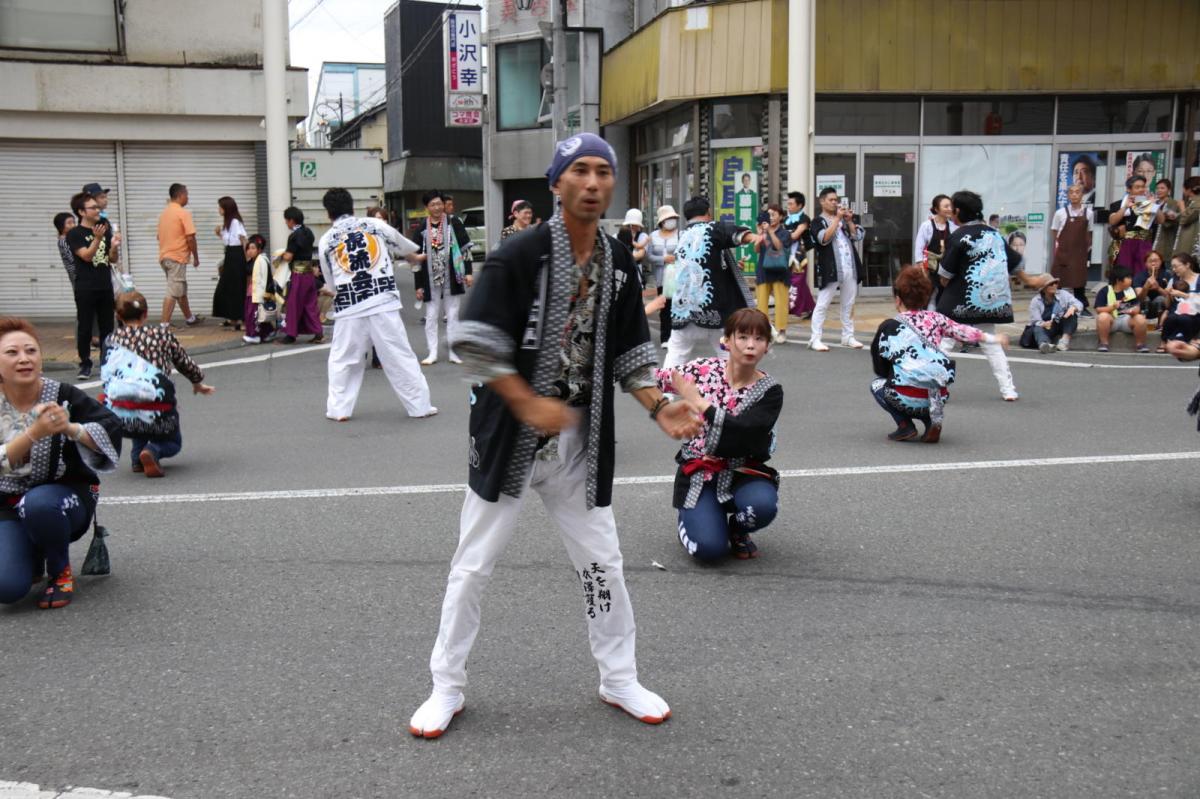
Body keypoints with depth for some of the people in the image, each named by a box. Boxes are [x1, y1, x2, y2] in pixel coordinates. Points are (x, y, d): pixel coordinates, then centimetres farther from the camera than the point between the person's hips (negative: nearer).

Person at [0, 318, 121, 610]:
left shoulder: (63, 396, -12)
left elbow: (111, 429, -16)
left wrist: (70, 428, -33)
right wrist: (34, 433, -35)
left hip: (66, 497, -1)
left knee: (40, 503, -37)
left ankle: (61, 572, -7)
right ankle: (32, 559, 18)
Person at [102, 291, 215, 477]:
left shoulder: (112, 339, 11)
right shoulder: (162, 333, 8)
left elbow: (106, 376, 13)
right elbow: (185, 363, 20)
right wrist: (197, 383, 40)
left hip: (120, 419, 2)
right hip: (156, 416, -2)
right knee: (173, 443, 29)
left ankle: (137, 456, 19)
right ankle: (152, 451, -6)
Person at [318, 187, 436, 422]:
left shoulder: (326, 240, 5)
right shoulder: (375, 225, 5)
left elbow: (331, 282, 13)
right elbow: (403, 246, 23)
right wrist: (415, 254, 46)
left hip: (349, 308, 0)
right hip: (384, 303, 0)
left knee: (342, 360, 15)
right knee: (400, 357, 5)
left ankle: (339, 409, 15)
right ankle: (420, 405, 9)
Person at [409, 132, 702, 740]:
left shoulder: (620, 266, 4)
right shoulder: (519, 256, -13)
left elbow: (628, 353, 10)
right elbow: (475, 341, -16)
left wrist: (658, 407, -4)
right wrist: (529, 404, -22)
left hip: (581, 442, 4)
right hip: (509, 436, -4)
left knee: (602, 563, 11)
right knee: (473, 565, 6)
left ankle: (619, 680, 30)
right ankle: (446, 688, 23)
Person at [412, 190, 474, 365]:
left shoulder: (453, 223, 0)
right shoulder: (422, 229, 2)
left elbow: (465, 248, 1)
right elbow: (417, 259, 4)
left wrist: (468, 272, -6)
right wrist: (419, 285, 2)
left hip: (453, 278, -1)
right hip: (431, 280, 1)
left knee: (453, 315, 5)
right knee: (431, 316, 4)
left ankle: (453, 352, 11)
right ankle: (432, 353, 11)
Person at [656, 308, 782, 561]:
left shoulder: (769, 391, -10)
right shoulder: (704, 369, -6)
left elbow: (744, 434, -24)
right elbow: (657, 380, 4)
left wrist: (699, 402, -23)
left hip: (742, 472, 1)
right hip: (699, 471, 0)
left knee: (763, 505, -33)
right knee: (709, 548, -20)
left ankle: (737, 529, 5)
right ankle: (689, 517, 17)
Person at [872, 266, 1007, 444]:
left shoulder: (888, 327, 3)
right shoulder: (935, 319, 9)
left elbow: (880, 370, 8)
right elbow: (963, 332, 11)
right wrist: (993, 339, 25)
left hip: (906, 398, -4)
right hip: (937, 398, 4)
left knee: (877, 383, 27)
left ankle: (905, 426, 8)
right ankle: (932, 421, 12)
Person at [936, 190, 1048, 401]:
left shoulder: (959, 236, -12)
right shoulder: (993, 233, 8)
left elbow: (945, 275, -12)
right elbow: (1014, 261, 17)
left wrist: (946, 286, 9)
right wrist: (1028, 280, 33)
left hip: (961, 302, -7)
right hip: (990, 300, 7)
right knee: (990, 343, 17)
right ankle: (1008, 389, 14)